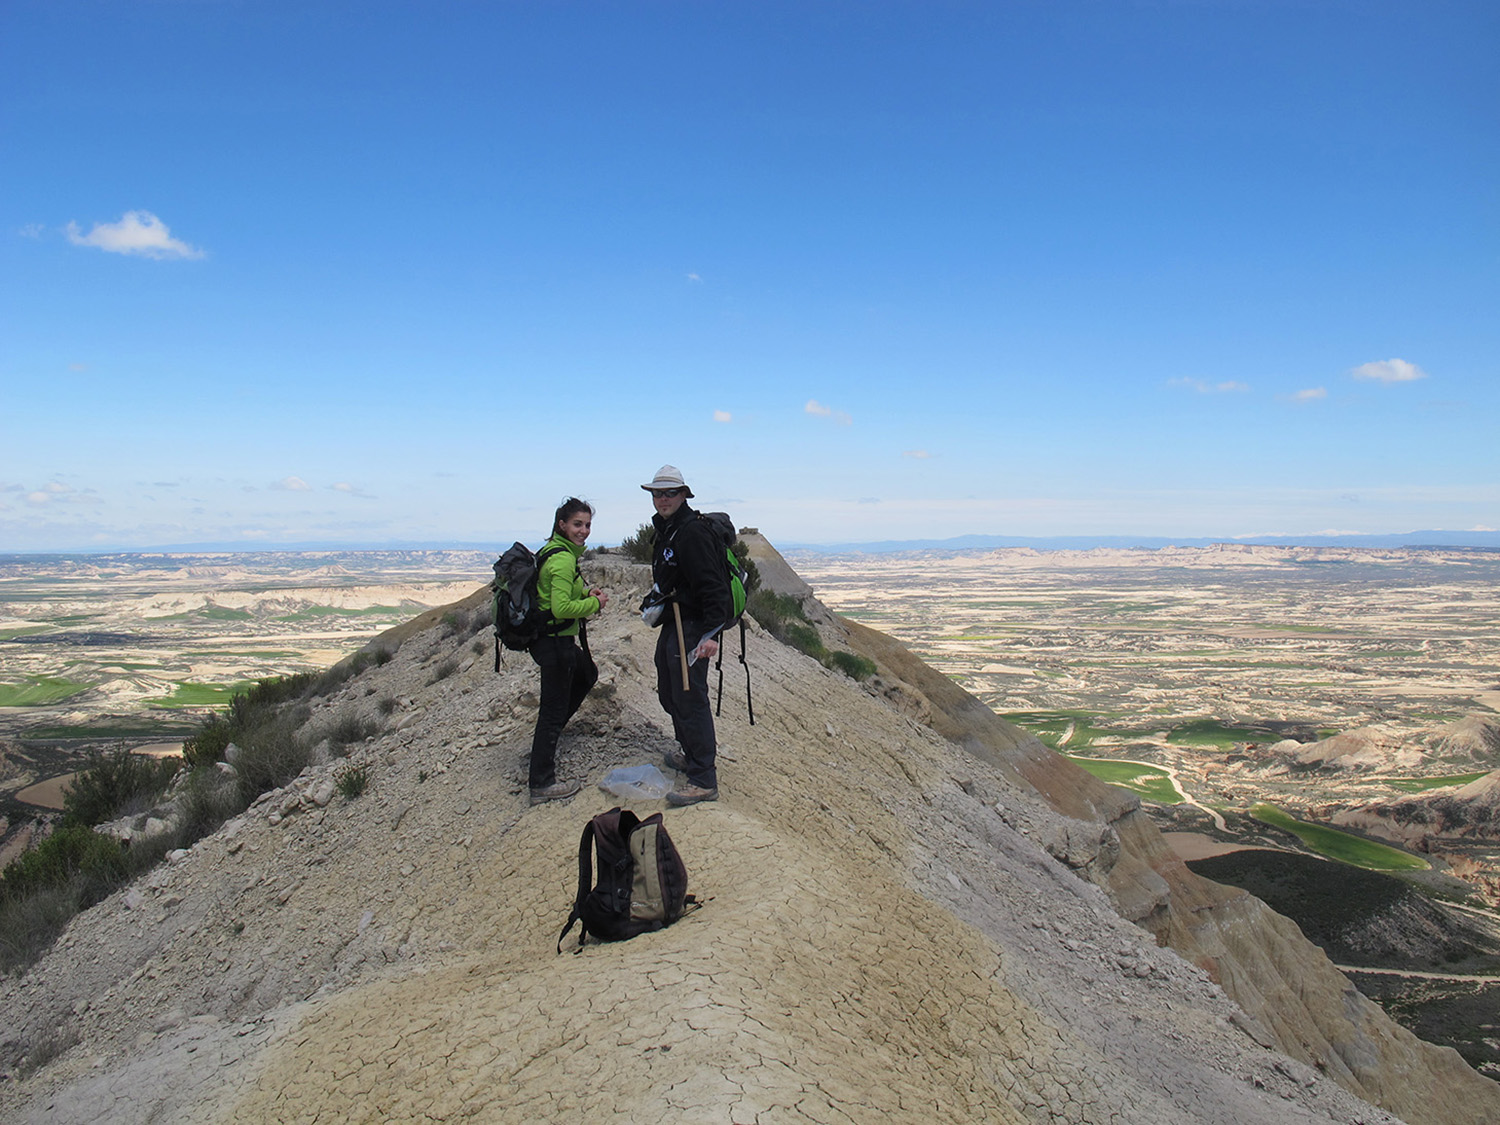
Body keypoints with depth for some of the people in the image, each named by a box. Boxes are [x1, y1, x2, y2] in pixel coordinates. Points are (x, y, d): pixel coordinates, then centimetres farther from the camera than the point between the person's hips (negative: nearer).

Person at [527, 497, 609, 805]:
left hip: (553, 638, 10)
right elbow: (562, 608, -27)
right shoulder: (563, 558, -20)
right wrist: (595, 603, -13)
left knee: (587, 675, 31)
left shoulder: (556, 550, 11)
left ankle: (545, 734, 36)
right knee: (554, 709, -2)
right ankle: (542, 784, 7)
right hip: (554, 643, -10)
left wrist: (586, 593, 7)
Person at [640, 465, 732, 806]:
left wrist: (710, 634, -29)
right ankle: (691, 752, 39)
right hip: (672, 624, 11)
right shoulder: (664, 531, 15)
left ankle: (704, 781, -3)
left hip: (691, 626, -11)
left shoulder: (692, 532, -18)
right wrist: (655, 602, 13)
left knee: (689, 698, -9)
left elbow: (713, 586, -25)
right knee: (669, 694, 21)